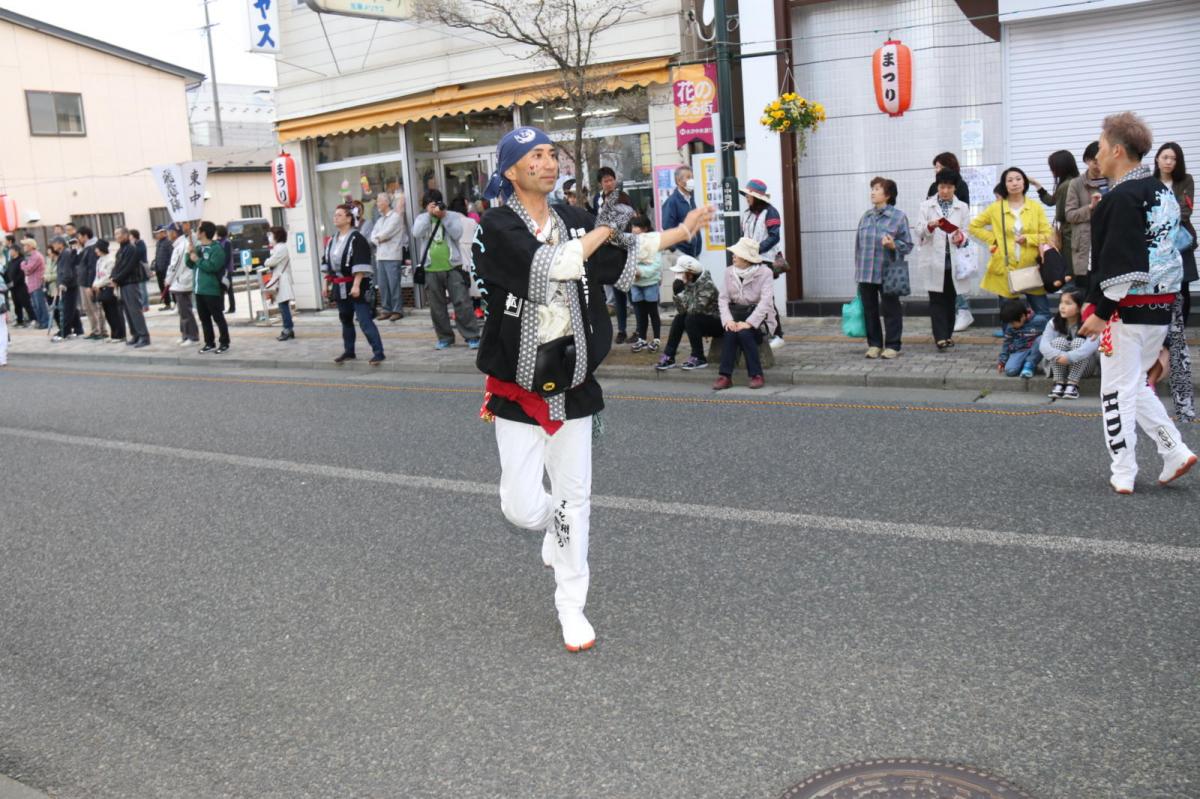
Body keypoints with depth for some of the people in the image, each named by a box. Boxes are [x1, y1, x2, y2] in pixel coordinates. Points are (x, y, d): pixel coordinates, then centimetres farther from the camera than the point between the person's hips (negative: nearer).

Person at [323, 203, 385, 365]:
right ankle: (349, 351, 26)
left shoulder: (357, 239, -13)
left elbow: (360, 266, -19)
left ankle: (378, 352, -9)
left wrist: (356, 285, -24)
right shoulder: (332, 240, 11)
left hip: (356, 286, -8)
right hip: (340, 287, 8)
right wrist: (327, 284, 14)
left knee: (364, 320, -11)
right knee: (345, 320, 16)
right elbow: (327, 263, 17)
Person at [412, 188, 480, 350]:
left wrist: (444, 216, -11)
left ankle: (472, 336, -2)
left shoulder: (453, 216, 5)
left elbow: (457, 234, -10)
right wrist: (429, 214, -10)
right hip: (431, 270, 3)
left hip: (453, 267, -2)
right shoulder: (422, 218, 10)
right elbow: (417, 233, -9)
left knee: (462, 302, -6)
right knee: (437, 306, 8)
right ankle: (445, 337, 20)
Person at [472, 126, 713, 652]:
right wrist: (602, 229, -14)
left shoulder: (573, 220, 7)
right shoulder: (496, 227, -12)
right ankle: (555, 526, 34)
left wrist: (680, 232, 5)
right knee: (522, 507, -5)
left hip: (573, 383, 4)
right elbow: (551, 265, -26)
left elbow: (624, 254, 14)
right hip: (517, 388, -4)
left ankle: (570, 606, 25)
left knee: (574, 498, 8)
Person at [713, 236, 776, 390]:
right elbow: (723, 298, 1)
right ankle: (725, 376, -28)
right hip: (737, 314, 3)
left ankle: (756, 375, -22)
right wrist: (728, 319, -18)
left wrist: (749, 322, -29)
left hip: (759, 317, -3)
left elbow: (765, 301, -18)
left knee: (744, 332, -33)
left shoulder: (764, 272, -9)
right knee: (730, 332, -30)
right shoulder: (729, 272, 4)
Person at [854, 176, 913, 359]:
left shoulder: (898, 217, -5)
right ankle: (874, 344, 22)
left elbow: (908, 245, -3)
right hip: (866, 273, 5)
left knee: (890, 310, 3)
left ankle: (892, 346, 14)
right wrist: (858, 270, 12)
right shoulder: (866, 217, 9)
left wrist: (893, 245, -23)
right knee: (869, 310, 10)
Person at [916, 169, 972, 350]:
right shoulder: (926, 206, 6)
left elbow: (966, 232, 5)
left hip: (953, 259, 2)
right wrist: (929, 226, -22)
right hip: (934, 259, -2)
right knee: (937, 299, -5)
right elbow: (919, 231, -1)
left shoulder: (962, 207, 9)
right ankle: (940, 337, -9)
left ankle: (948, 334, 18)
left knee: (950, 299, 8)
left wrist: (960, 238, -17)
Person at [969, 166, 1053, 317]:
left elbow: (1047, 235, 5)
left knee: (1043, 313, 1)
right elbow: (974, 226, 10)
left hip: (1031, 268, 0)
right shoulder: (996, 208, 2)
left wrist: (1027, 239, -12)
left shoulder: (1035, 208, 5)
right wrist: (994, 239, 1)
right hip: (1005, 268, 0)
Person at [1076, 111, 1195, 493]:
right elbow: (1170, 246, 17)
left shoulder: (1122, 197, -17)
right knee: (1136, 385, 21)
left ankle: (1123, 474, 7)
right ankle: (1175, 452, 15)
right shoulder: (1162, 192, 13)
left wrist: (1101, 311, -17)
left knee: (1117, 390, 1)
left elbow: (1121, 264, -22)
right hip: (1161, 305, 9)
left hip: (1127, 310, -9)